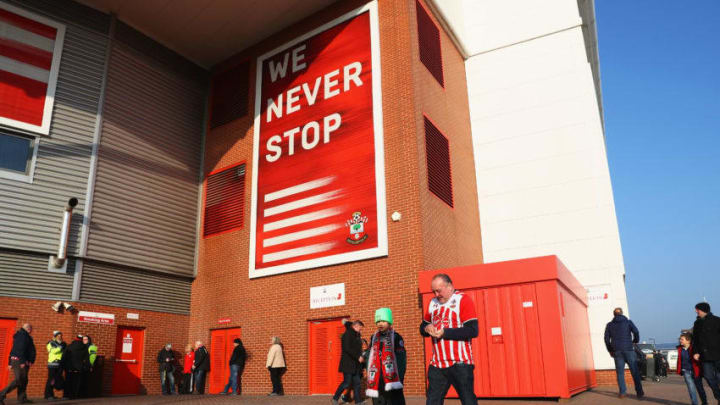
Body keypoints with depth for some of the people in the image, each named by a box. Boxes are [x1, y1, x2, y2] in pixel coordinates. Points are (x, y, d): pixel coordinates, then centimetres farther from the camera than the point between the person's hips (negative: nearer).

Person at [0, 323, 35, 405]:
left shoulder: (17, 336, 19)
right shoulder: (24, 336, -10)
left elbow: (13, 350, 21)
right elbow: (21, 349, -20)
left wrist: (10, 363, 22)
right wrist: (22, 362, -22)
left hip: (14, 360, 10)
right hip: (20, 361, -10)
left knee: (23, 380, 10)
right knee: (18, 380, -8)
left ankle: (22, 398, 9)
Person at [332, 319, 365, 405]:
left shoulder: (357, 335, 16)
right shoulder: (347, 334, -11)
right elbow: (347, 349, -21)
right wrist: (358, 357, -20)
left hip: (356, 365, 9)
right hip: (348, 364, -8)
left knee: (357, 383, 5)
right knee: (347, 383, -6)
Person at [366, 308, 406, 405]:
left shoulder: (396, 337, -2)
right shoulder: (374, 338, 13)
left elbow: (401, 358, -6)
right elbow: (370, 357, 16)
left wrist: (400, 378, -13)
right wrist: (370, 375, 9)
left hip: (392, 378, -5)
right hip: (377, 379, 5)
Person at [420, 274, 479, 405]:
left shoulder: (463, 300, -6)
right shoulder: (432, 303, 14)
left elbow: (472, 331, -15)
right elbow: (423, 326, 20)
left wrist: (445, 332, -18)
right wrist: (427, 328, -4)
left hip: (460, 363, -6)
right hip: (437, 364, 6)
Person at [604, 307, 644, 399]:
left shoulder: (609, 325, 11)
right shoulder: (628, 322, 6)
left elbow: (606, 338, 6)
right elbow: (636, 332, -7)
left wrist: (610, 350, 15)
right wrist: (636, 340, 13)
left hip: (617, 351, 1)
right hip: (628, 349, -1)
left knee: (620, 372, 2)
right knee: (635, 371, 5)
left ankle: (622, 392, -4)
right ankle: (639, 392, 6)